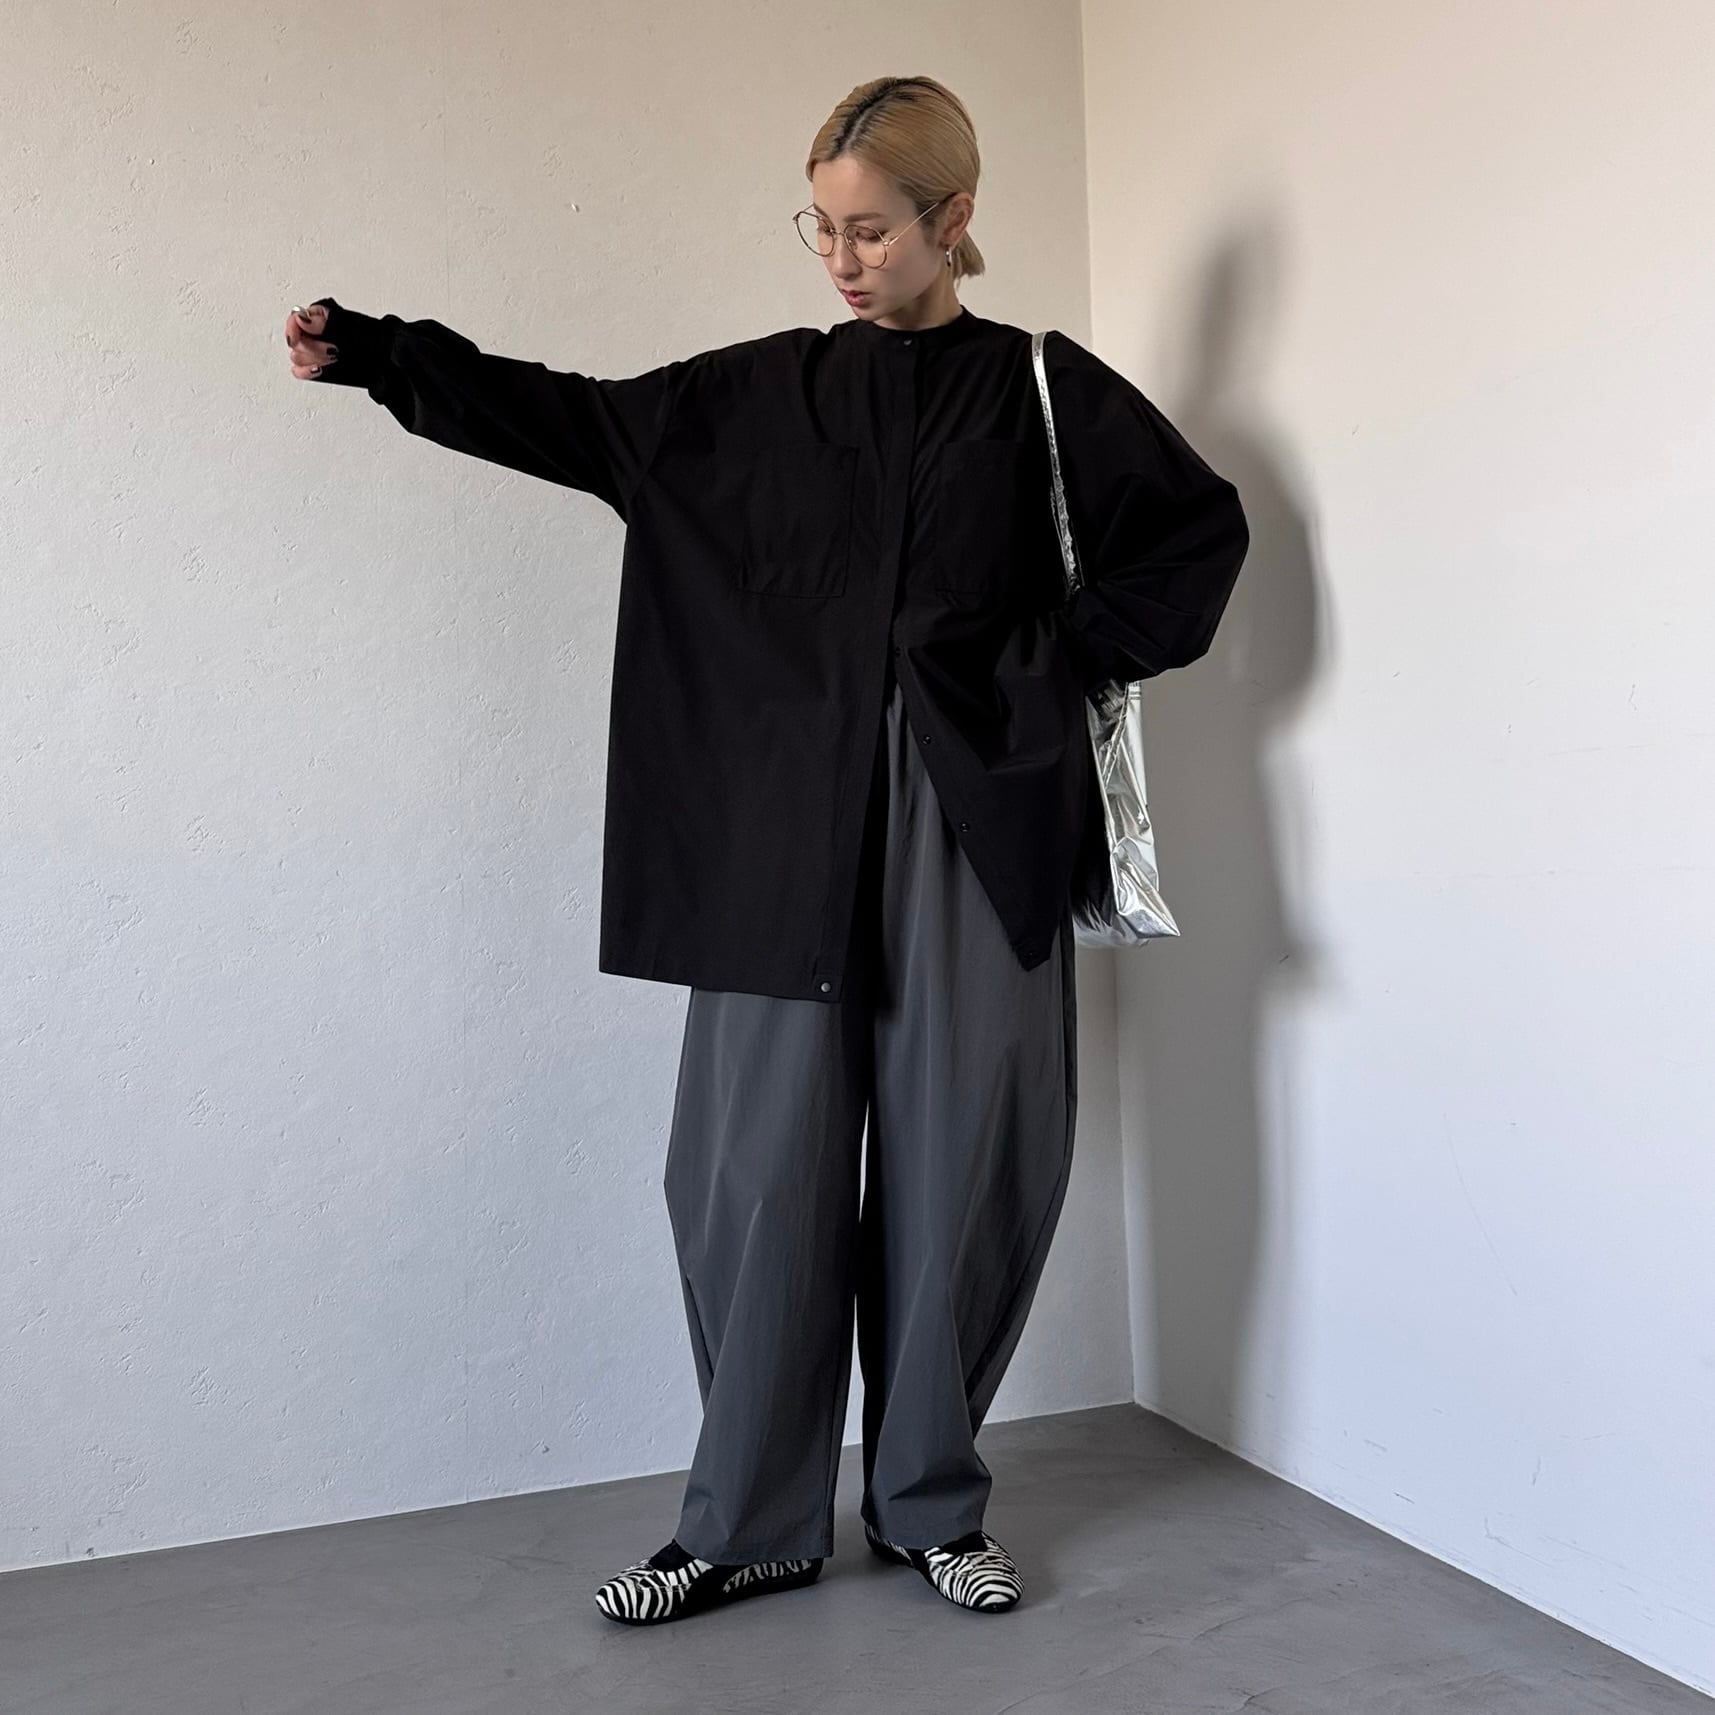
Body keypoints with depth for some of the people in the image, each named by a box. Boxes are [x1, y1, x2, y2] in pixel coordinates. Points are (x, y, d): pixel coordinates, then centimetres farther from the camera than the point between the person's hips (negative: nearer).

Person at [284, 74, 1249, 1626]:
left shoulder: (1041, 388, 8)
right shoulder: (764, 393, 14)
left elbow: (1202, 527, 10)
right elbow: (581, 420, 13)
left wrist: (1067, 663, 0)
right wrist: (376, 355, 5)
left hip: (978, 825, -1)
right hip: (791, 828, 2)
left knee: (959, 1164, 3)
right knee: (761, 1164, 0)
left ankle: (933, 1504, 22)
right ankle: (751, 1525, 16)